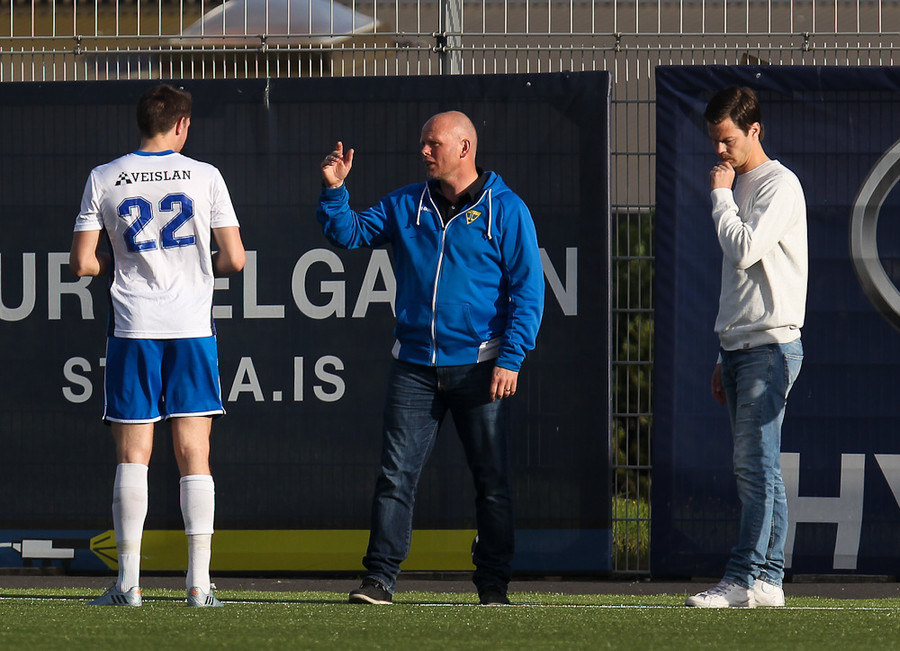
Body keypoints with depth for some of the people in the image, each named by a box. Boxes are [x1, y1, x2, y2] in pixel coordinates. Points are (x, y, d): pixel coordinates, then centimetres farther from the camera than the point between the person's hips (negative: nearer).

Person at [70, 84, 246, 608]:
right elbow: (234, 259, 0)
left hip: (133, 329, 0)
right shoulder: (205, 177, 1)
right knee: (195, 455, 2)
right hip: (192, 328, 0)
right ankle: (199, 582, -2)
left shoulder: (103, 180, 2)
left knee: (132, 456, 2)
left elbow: (82, 263, 1)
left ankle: (128, 580, -1)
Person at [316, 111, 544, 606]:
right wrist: (334, 191, -4)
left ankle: (493, 584, 11)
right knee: (395, 474, -5)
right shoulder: (405, 206, 11)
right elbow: (349, 232, 14)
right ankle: (379, 578, -6)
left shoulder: (506, 210, -1)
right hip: (414, 365, 3)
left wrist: (511, 359, -12)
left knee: (492, 480, 3)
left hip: (479, 366, -3)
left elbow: (528, 290, -4)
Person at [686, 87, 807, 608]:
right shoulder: (738, 186, 20)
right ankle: (768, 580, 5)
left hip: (771, 346, -9)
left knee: (755, 463, -13)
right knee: (757, 468, 6)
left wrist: (721, 195, -7)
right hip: (738, 345, 9)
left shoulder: (779, 185, -8)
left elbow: (744, 250, -22)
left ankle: (746, 578, -17)